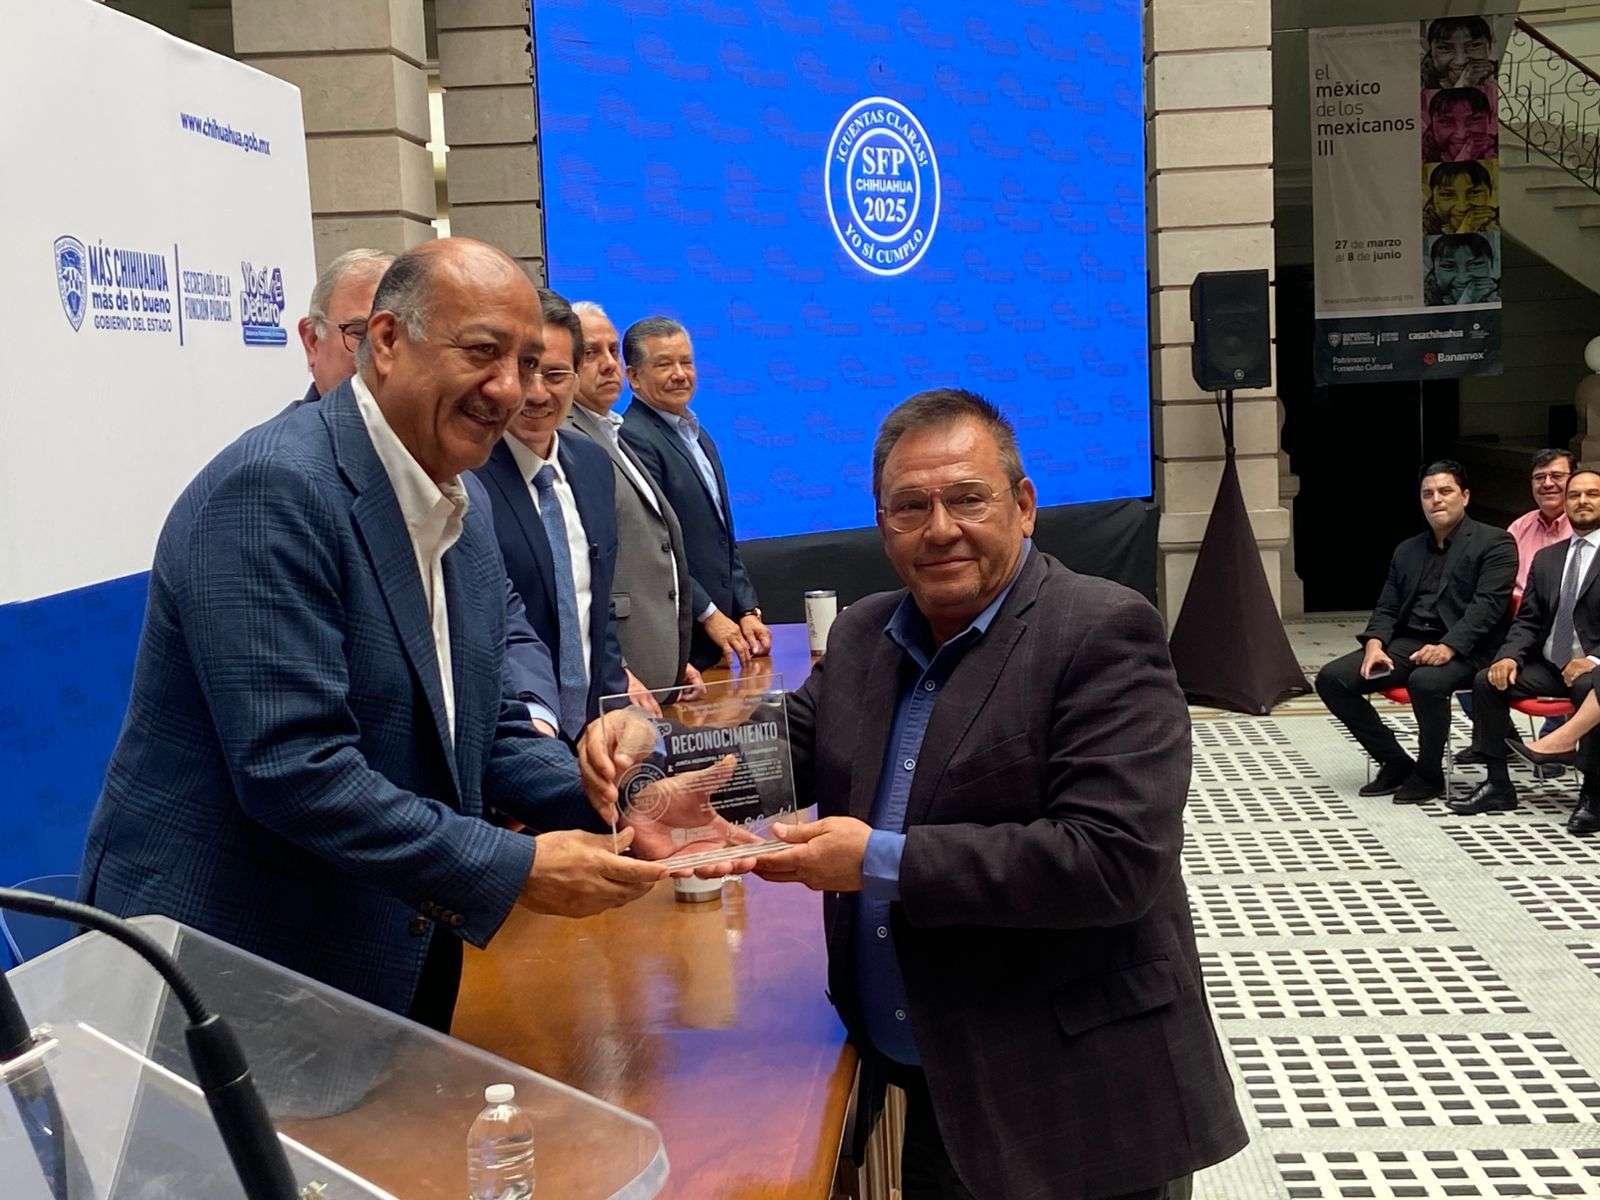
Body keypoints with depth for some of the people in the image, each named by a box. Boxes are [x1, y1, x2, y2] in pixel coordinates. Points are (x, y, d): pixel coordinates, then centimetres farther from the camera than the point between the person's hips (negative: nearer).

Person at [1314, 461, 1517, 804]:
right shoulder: (1407, 550, 20)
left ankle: (1429, 774, -12)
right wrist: (1375, 644, -6)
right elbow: (1387, 607, 17)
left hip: (1463, 650, -6)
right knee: (1331, 678, -13)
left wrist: (1448, 647, -27)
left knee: (1425, 682, -39)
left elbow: (1487, 605, -12)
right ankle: (1395, 763, 1)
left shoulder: (1494, 543, 1)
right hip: (1406, 643, 6)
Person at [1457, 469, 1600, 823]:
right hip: (1548, 665, 6)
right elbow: (1528, 621, 14)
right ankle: (1498, 786, -6)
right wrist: (1510, 657, -7)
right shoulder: (1546, 558, 16)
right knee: (1487, 681, -15)